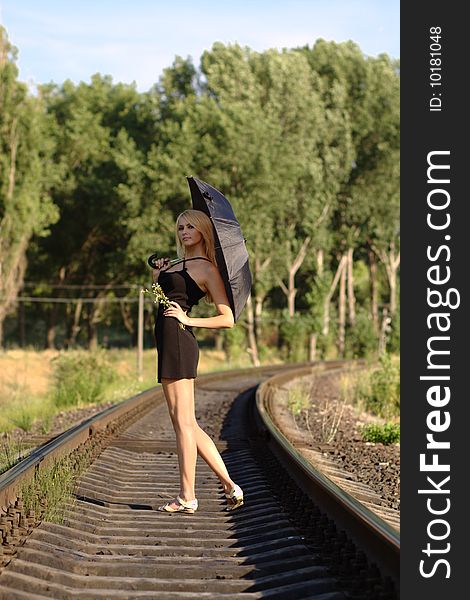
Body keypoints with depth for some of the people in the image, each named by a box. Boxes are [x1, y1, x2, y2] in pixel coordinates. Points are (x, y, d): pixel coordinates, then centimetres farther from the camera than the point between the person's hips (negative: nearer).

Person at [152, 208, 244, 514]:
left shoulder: (207, 269, -3)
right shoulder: (176, 264, 22)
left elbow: (227, 318, -6)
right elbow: (158, 296, 27)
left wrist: (189, 319, -11)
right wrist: (158, 274, 13)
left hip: (178, 340, -10)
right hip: (168, 341, 10)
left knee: (182, 420, -6)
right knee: (187, 423, 10)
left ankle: (187, 497, -1)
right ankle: (230, 486, 13)